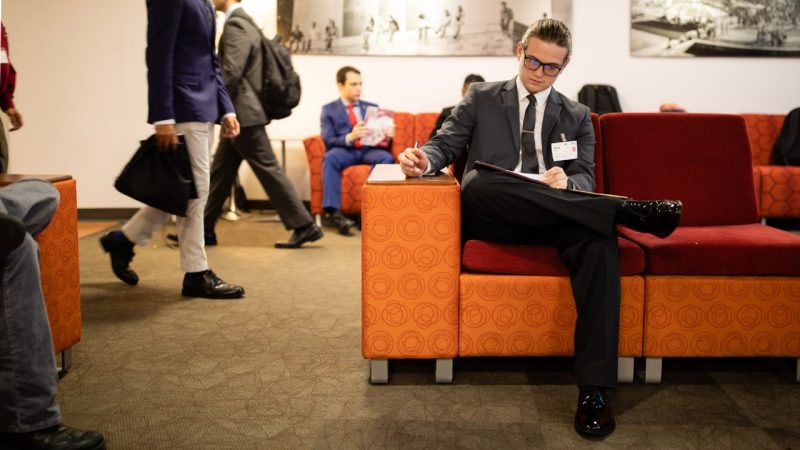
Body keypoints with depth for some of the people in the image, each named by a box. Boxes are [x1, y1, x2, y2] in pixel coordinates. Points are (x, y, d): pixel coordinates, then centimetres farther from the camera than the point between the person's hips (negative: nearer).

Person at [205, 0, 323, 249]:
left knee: (267, 169, -6)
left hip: (242, 114, -10)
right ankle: (204, 229, 20)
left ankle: (304, 226, 0)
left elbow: (231, 72, -22)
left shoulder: (236, 24, -14)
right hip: (239, 114, 10)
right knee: (219, 172, 12)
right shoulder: (242, 22, 17)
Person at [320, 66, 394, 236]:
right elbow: (328, 140, -1)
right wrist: (350, 137, -21)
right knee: (329, 158, -36)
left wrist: (387, 135, -8)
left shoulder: (372, 107, 23)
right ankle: (334, 212, -41)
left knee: (387, 157, -32)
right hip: (345, 151, -2)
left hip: (369, 150, 2)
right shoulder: (329, 109, 13)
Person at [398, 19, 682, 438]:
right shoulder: (481, 97, 17)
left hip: (554, 215, 1)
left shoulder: (577, 116, 19)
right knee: (477, 184, -38)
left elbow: (585, 180, 10)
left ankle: (593, 388, -35)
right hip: (487, 214, 0)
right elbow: (446, 144, 10)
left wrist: (567, 182, -16)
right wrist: (423, 158, -16)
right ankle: (626, 209, -35)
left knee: (598, 238, -34)